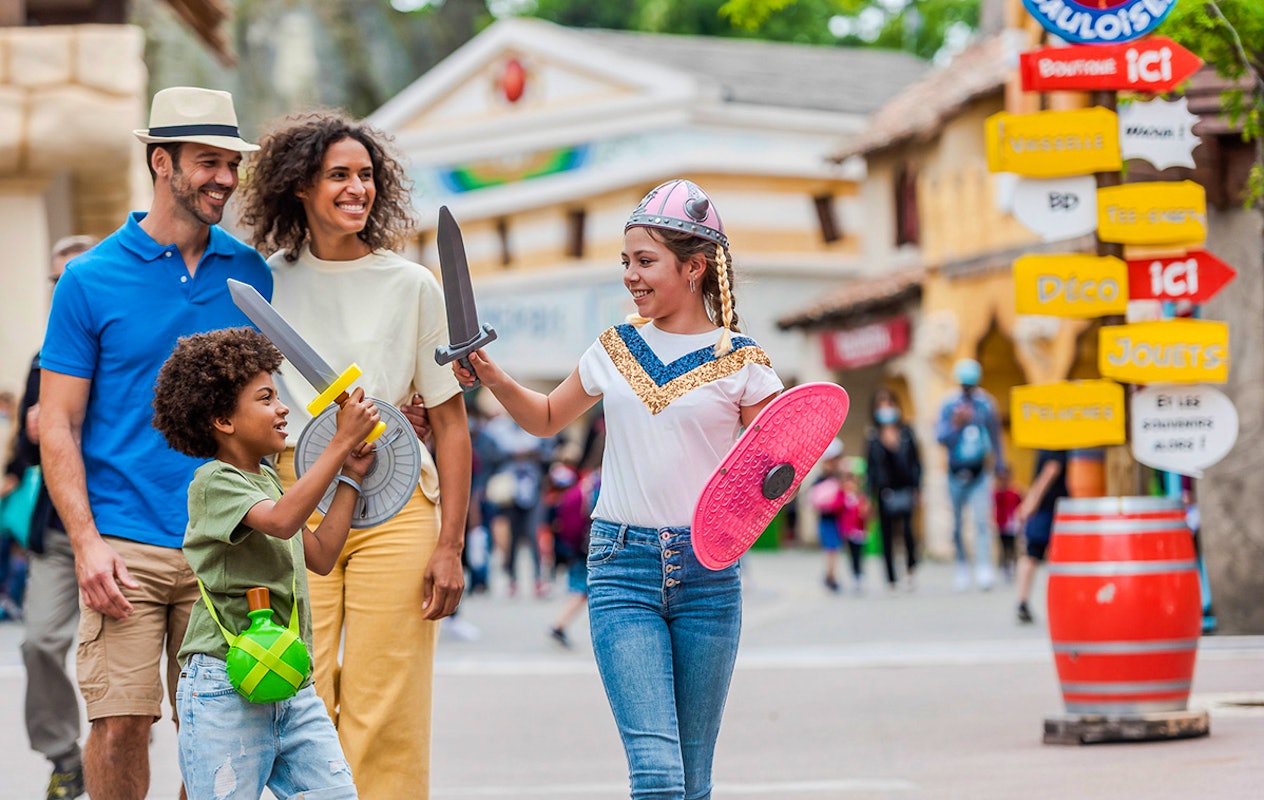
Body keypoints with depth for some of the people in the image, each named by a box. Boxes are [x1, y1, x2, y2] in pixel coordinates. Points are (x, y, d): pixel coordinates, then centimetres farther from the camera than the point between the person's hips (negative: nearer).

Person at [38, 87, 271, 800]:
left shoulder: (251, 275, 10)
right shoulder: (91, 279, 2)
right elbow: (58, 426, 1)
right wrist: (87, 542, -9)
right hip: (125, 544, -2)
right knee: (120, 722, -7)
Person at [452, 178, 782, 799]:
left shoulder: (740, 363, 1)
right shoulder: (614, 351, 10)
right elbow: (547, 418, 26)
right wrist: (494, 379, 10)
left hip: (708, 569, -1)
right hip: (623, 567, 1)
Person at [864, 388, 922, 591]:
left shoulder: (906, 432, 4)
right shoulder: (872, 437, 4)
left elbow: (916, 461, 7)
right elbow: (869, 466, 5)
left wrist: (917, 488, 1)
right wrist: (869, 495, 0)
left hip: (904, 488, -1)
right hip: (884, 490, 1)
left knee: (906, 527, -15)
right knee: (886, 534, 2)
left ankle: (910, 566, 10)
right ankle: (891, 577, 11)